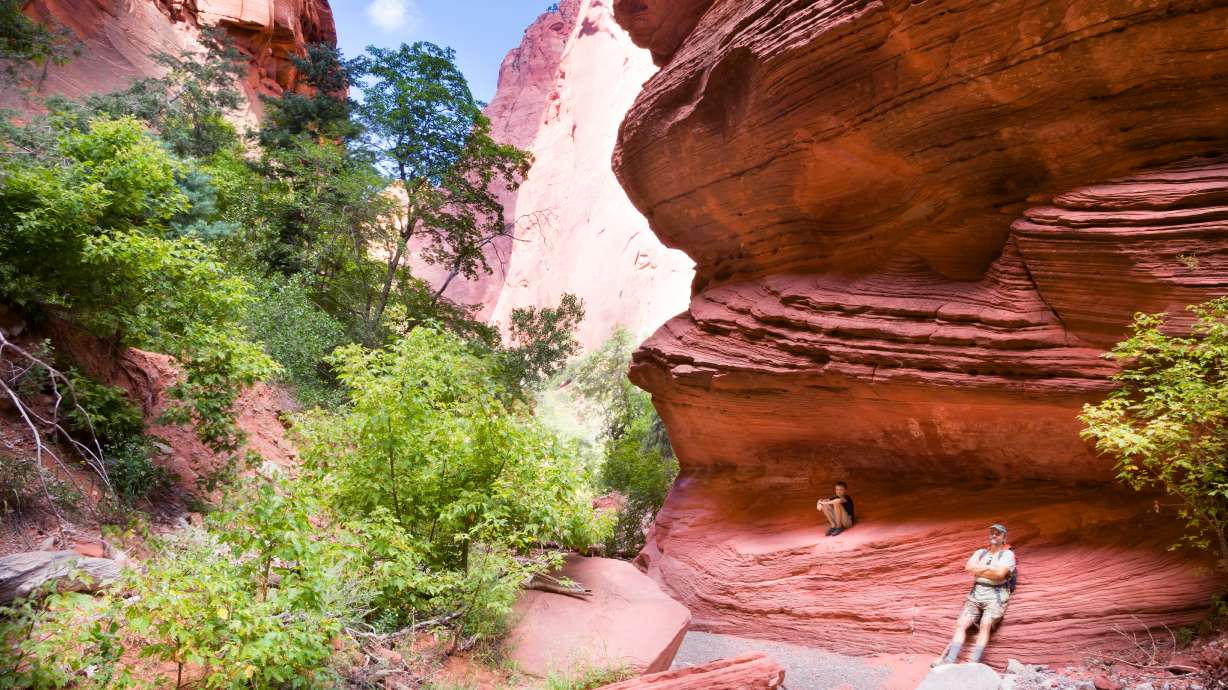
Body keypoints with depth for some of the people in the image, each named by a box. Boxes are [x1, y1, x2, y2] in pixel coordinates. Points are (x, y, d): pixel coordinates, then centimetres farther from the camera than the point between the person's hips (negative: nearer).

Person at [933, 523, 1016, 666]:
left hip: (995, 595, -4)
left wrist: (979, 569, 0)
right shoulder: (980, 552, 21)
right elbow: (969, 567, 3)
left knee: (985, 626, -26)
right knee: (961, 624, -12)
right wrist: (990, 569, -3)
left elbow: (1000, 573, -12)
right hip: (976, 593, 5)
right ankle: (949, 661, -21)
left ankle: (973, 664, -34)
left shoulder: (1007, 554, 6)